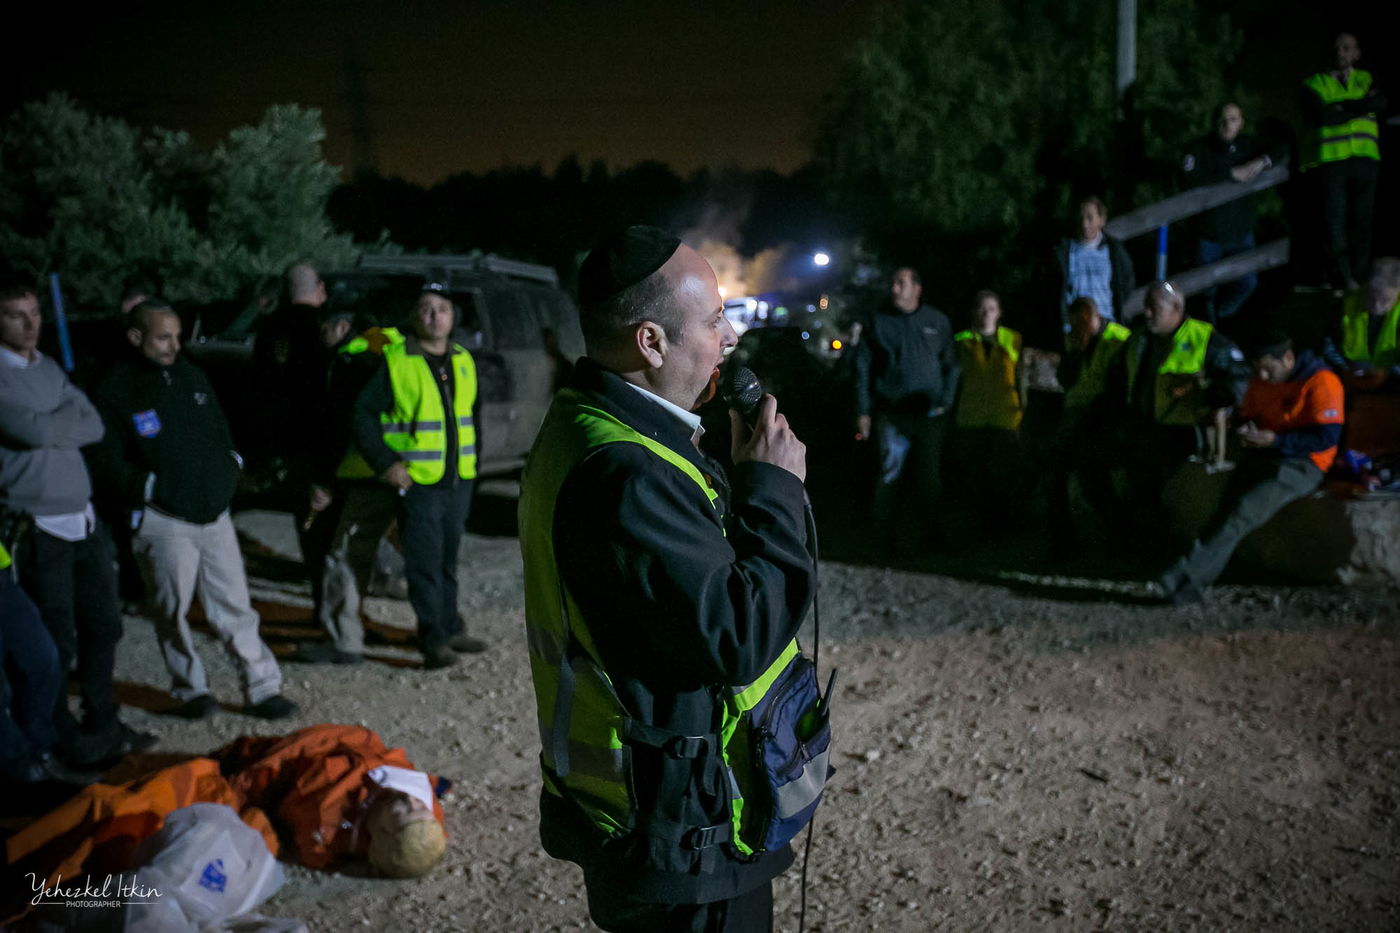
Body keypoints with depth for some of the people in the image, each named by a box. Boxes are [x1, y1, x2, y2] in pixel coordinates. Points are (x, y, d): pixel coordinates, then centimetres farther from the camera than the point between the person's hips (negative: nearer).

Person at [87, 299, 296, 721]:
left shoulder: (191, 375, 11)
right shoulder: (116, 389, -7)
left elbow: (219, 426, 22)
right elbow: (107, 459, -9)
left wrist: (230, 463, 7)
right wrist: (146, 488, -14)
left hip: (214, 512, 5)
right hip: (164, 522, -4)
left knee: (235, 605, 6)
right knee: (172, 610, 5)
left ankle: (262, 689, 11)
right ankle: (192, 691, 22)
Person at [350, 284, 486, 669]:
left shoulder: (463, 361, 10)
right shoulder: (395, 362, -9)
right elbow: (362, 415, -8)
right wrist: (385, 463, -14)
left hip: (459, 480, 6)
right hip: (417, 480, -6)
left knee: (448, 557, 16)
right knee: (424, 562, -4)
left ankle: (450, 628, 27)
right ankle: (434, 640, 3)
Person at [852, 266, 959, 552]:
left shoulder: (937, 321, 8)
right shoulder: (878, 321, 5)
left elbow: (951, 365, 12)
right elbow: (863, 367, 5)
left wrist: (945, 402, 0)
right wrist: (863, 411, 0)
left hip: (929, 413, 1)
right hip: (891, 414, -1)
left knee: (928, 479, 3)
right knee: (890, 476, -4)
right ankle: (887, 535, 6)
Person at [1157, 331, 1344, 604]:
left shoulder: (1321, 382, -10)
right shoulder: (1260, 382, 11)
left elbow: (1328, 436, -15)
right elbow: (1247, 415, 24)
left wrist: (1275, 440, -20)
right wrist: (1248, 431, 0)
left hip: (1303, 464, -6)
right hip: (1262, 456, 6)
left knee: (1244, 511, -26)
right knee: (1229, 506, -17)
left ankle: (1187, 574, -29)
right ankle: (1189, 586, -25)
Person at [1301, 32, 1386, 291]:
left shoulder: (1366, 79, 19)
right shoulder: (1315, 83, 11)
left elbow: (1380, 103, -4)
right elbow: (1320, 116, -8)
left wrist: (1342, 107, -10)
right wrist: (1359, 107, -2)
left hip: (1365, 159, 2)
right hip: (1331, 160, -2)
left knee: (1362, 219, 2)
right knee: (1335, 221, -8)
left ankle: (1360, 278, 8)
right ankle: (1343, 278, -4)